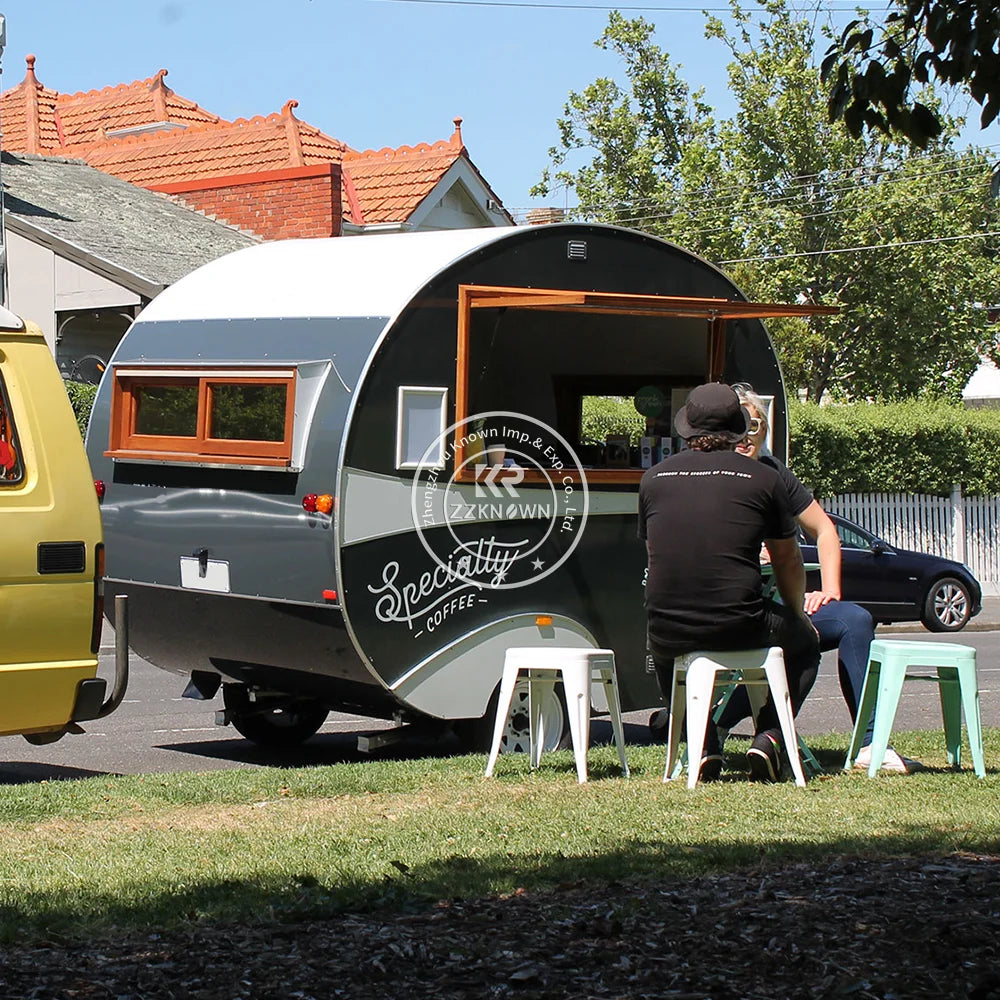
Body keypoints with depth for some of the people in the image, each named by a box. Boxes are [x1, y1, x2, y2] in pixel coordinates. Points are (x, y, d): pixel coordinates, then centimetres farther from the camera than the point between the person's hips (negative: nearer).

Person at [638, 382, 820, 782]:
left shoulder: (653, 479, 8)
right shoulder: (764, 479, 1)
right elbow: (787, 561, 13)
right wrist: (797, 615, 32)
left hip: (668, 632, 3)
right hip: (740, 627, -3)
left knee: (663, 654, 39)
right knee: (804, 642, 27)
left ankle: (704, 746, 21)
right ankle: (768, 737, 9)